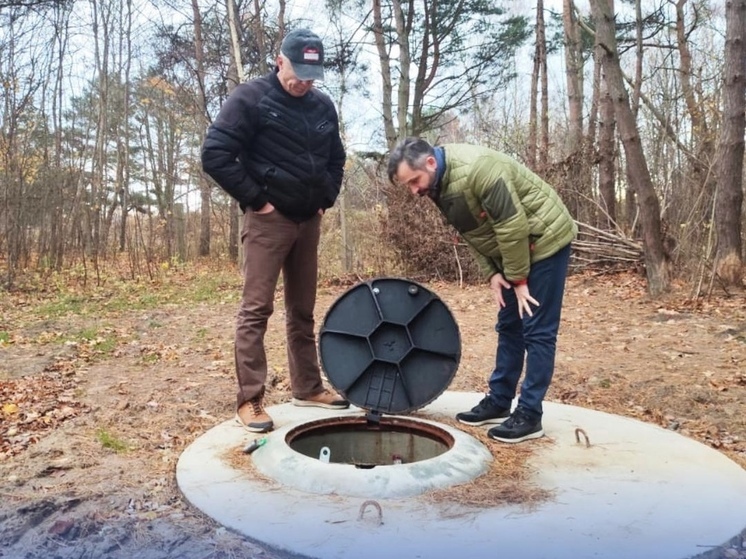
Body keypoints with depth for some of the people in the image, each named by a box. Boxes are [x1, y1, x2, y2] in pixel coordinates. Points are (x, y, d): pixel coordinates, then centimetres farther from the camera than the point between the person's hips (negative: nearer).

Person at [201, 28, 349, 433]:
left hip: (309, 221, 6)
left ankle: (307, 388, 23)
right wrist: (255, 199, -13)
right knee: (256, 309, -6)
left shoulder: (323, 106, 11)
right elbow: (215, 156, -14)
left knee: (303, 310, 12)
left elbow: (336, 160, 24)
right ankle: (249, 400, 1)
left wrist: (326, 198, 10)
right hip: (268, 219, -6)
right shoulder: (250, 98, -8)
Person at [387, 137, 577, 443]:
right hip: (512, 250, 9)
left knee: (537, 331, -5)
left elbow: (512, 226, -27)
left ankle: (529, 415, 2)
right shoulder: (438, 186, -1)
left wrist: (518, 278, -18)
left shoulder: (477, 169, -30)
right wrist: (492, 274, -5)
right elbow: (472, 233, 5)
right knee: (509, 326, 12)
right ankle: (498, 402, 22)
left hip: (544, 241, -9)